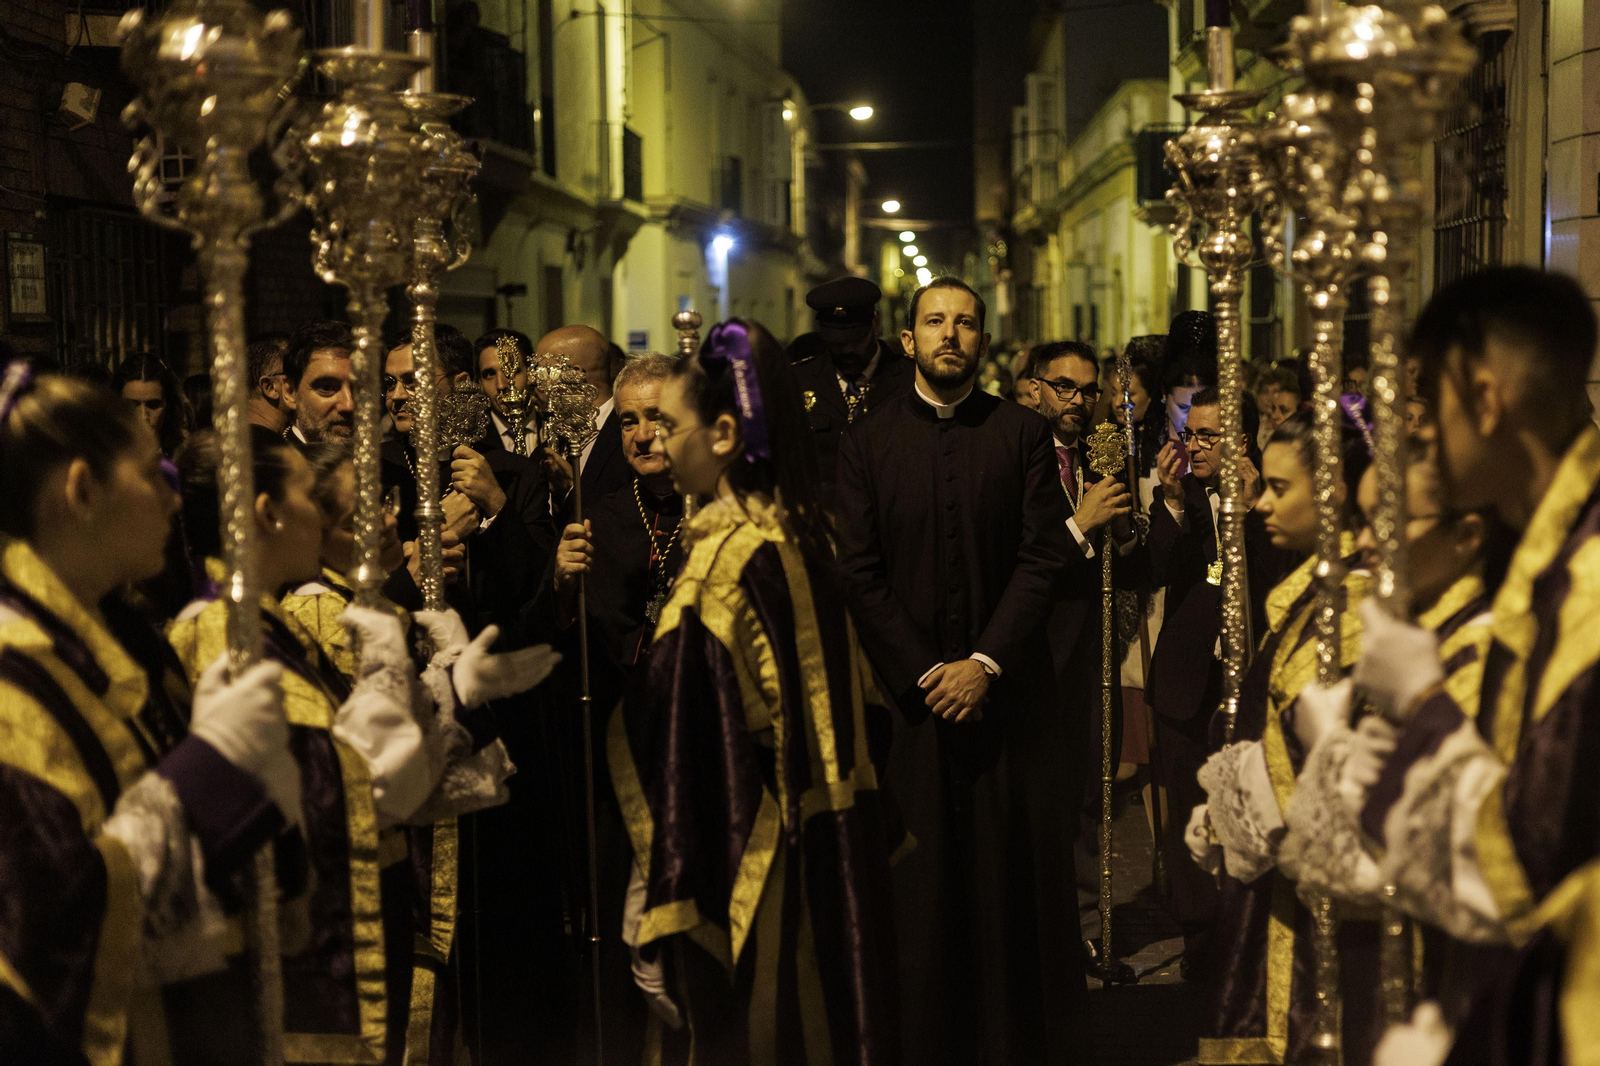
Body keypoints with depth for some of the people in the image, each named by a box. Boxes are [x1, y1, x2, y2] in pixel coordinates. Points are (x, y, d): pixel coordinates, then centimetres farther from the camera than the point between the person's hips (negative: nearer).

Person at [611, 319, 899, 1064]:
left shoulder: (723, 559, -20)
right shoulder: (802, 530, 5)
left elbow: (687, 753, -20)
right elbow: (854, 691, 12)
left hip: (751, 861, -8)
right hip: (834, 849, 8)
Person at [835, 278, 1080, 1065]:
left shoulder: (1024, 434, 5)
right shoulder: (866, 442, 5)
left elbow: (1044, 557, -2)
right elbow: (860, 573, 0)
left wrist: (986, 662, -11)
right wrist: (923, 673, -8)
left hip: (1007, 690, 0)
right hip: (910, 693, 0)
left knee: (1015, 874, 3)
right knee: (922, 884, 2)